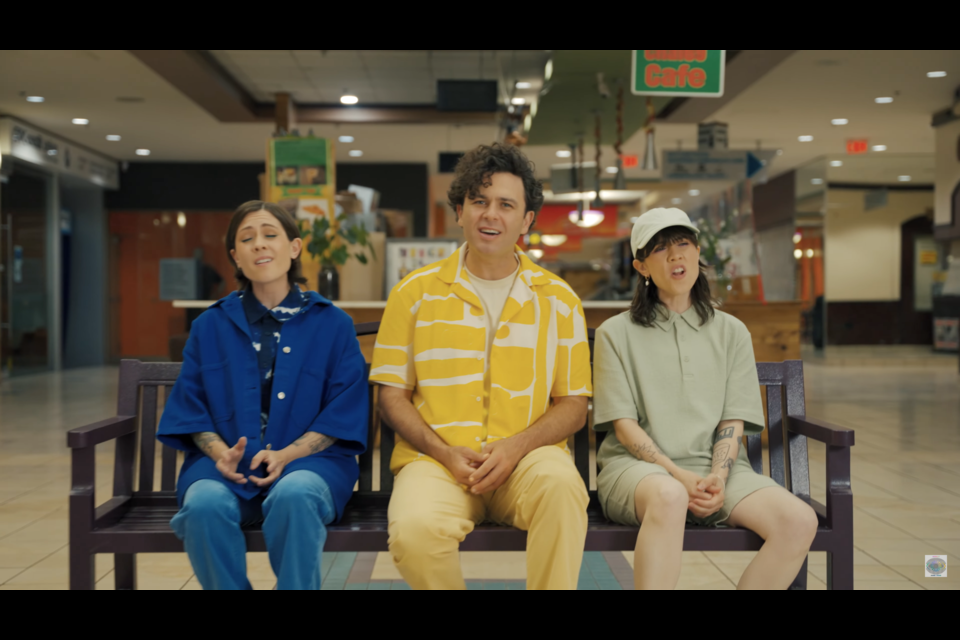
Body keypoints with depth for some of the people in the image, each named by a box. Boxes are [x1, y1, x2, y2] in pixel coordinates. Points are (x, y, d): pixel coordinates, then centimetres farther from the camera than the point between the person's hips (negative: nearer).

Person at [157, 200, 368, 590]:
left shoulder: (333, 324, 8)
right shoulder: (211, 326, 14)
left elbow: (344, 409, 3)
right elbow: (191, 407, 12)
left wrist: (287, 455, -12)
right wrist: (219, 453, -9)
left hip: (308, 459, -1)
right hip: (227, 466, 2)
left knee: (294, 495, -37)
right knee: (205, 504, -32)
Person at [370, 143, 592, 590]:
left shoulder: (558, 300, 10)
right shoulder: (415, 292, 8)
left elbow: (573, 404, 9)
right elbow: (392, 395, 8)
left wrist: (516, 446, -10)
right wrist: (445, 453, -9)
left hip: (526, 457, 1)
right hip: (436, 459, 0)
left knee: (560, 481, -35)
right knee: (414, 530, -32)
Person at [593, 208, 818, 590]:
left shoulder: (731, 332, 16)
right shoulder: (616, 333, 8)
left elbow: (733, 422, 8)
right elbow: (624, 425, -1)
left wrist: (718, 477, -12)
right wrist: (679, 476, -15)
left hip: (714, 464, 3)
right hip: (636, 465, -3)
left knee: (800, 521, -24)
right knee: (668, 497, -40)